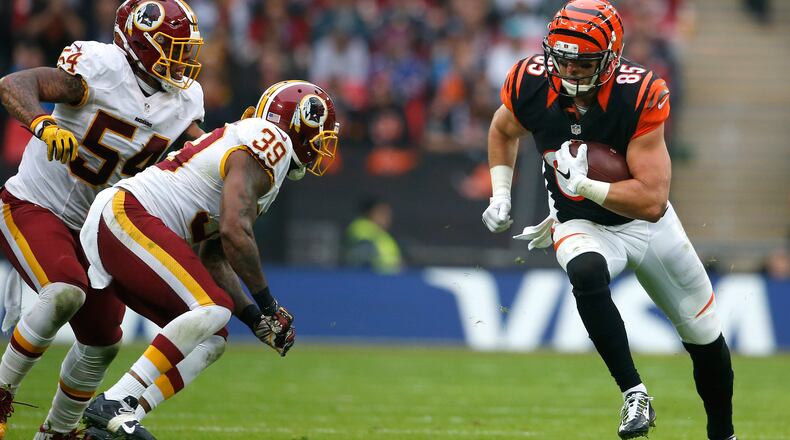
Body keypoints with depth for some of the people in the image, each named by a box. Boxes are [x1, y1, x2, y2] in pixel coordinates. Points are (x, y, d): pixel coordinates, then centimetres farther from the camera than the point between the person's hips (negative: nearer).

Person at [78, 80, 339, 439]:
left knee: (210, 341, 6)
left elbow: (214, 261, 22)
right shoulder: (270, 141, -7)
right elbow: (235, 233, -19)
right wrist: (267, 304, -8)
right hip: (126, 214, -10)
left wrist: (254, 316, 13)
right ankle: (114, 403, -24)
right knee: (212, 310, -21)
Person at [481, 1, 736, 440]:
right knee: (587, 273, -38)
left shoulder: (639, 97, -28)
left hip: (648, 223, 0)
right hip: (582, 226, 0)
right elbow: (503, 130, 7)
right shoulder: (531, 84, -20)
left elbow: (652, 202, -30)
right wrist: (500, 195, -1)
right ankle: (634, 394, -28)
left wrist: (583, 184, -33)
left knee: (705, 339, 11)